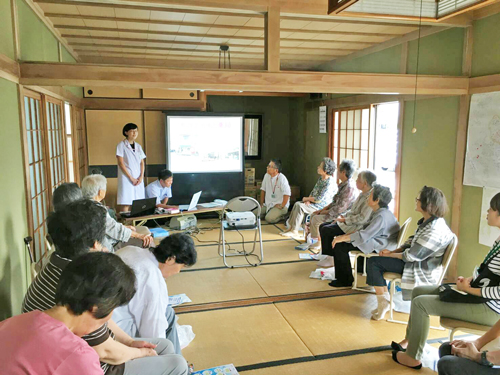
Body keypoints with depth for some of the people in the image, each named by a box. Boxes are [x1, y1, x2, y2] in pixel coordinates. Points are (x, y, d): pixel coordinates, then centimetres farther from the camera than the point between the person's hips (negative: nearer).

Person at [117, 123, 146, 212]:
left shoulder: (138, 146, 15)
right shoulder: (121, 145, -1)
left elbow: (142, 163, 13)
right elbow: (121, 163, -7)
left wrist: (141, 176, -2)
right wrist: (131, 178, -12)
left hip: (139, 179, 5)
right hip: (126, 179, -5)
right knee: (125, 204, -9)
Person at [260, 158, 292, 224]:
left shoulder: (282, 178, -19)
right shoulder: (266, 176, 1)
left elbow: (287, 194, -22)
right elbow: (263, 190, 11)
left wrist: (281, 206, -17)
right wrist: (261, 204, 9)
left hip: (278, 205, -6)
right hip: (267, 204, 6)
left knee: (269, 218, -28)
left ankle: (282, 215, 1)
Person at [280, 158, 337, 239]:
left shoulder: (329, 183, -23)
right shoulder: (321, 178, 8)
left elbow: (318, 200, -24)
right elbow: (313, 191, 17)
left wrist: (306, 199, -8)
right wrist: (308, 200, -3)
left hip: (321, 208, -10)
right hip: (313, 203, 10)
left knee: (300, 206, -21)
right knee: (297, 204, -4)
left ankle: (294, 231, -12)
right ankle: (291, 227, -3)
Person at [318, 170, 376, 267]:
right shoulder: (362, 194, 12)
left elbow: (362, 218, -26)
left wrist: (345, 220, -18)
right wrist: (342, 216, 6)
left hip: (356, 227, -10)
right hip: (349, 222, 10)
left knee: (325, 230, -16)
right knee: (322, 226, 5)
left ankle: (330, 259, -1)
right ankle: (328, 255, 11)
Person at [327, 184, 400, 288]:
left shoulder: (381, 216, -23)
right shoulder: (377, 212, 10)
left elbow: (364, 236, -26)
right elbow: (365, 230, 16)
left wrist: (342, 238, -19)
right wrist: (345, 235, 8)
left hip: (379, 246, -11)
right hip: (374, 240, 11)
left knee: (340, 246, -14)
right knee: (339, 243, 7)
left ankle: (345, 281, -1)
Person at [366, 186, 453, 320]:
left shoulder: (435, 230, -28)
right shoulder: (427, 222, 4)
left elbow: (412, 255, -25)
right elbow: (412, 242, 12)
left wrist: (390, 255, -10)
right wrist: (393, 251, -1)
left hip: (422, 271, -10)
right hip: (416, 262, 10)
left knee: (373, 262, -11)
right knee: (374, 262, 12)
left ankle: (384, 303, 3)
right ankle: (385, 302, 16)